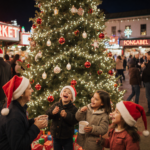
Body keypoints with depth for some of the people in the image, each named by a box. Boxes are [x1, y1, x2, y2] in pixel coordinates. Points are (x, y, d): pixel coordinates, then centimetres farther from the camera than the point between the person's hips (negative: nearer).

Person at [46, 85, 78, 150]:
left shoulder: (73, 108, -13)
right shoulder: (56, 105, -6)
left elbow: (75, 121, -21)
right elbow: (47, 115, -6)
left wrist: (66, 116, -33)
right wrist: (52, 112, -26)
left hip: (67, 138, -2)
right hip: (56, 136, 3)